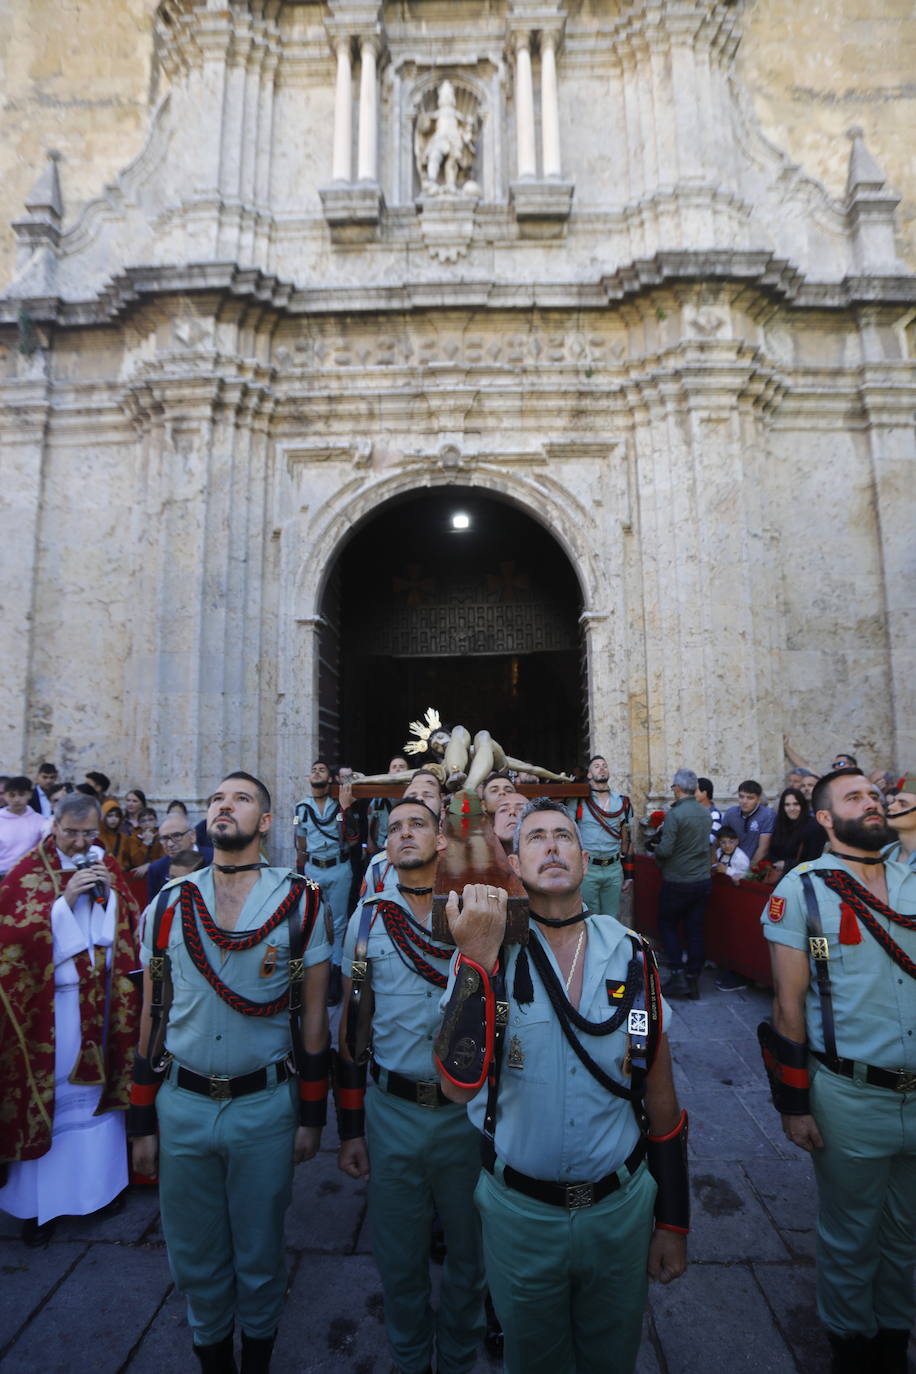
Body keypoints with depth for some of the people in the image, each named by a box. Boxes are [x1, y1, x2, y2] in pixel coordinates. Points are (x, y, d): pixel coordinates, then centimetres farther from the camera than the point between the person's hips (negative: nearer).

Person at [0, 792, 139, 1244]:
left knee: (99, 1087, 15)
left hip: (104, 1002, 4)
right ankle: (38, 1201, 25)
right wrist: (67, 897, -24)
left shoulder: (107, 868, 3)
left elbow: (131, 925, 4)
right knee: (48, 1096, 6)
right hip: (50, 1009, -4)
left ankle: (101, 1180, 33)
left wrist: (110, 892, -13)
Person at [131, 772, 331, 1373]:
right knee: (194, 1256, 19)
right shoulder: (168, 905, -2)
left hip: (265, 1104, -2)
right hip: (181, 1104, 2)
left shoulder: (300, 902, -9)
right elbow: (153, 1017, 4)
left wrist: (312, 1116, -3)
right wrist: (143, 1122, 6)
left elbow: (314, 1014, -5)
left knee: (260, 1256, 17)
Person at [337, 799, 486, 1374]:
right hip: (391, 1110, 1)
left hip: (469, 1111, 0)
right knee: (399, 1257, 19)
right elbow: (351, 1025, 1)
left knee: (469, 1251, 20)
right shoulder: (367, 919, -5)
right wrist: (350, 1129, 3)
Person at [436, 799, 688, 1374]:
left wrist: (674, 1223, 5)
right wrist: (477, 960, -36)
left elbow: (659, 1092, 0)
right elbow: (460, 1085, -26)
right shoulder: (485, 951, -15)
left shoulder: (633, 955, -9)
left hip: (620, 1207, 1)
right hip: (520, 1212, -1)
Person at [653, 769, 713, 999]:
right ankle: (693, 980, 17)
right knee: (695, 929, 11)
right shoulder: (706, 813, 4)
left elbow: (665, 850, -21)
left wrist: (656, 851, -1)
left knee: (667, 924, 12)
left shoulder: (675, 814, -19)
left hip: (677, 882, -6)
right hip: (703, 879, 6)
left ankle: (677, 975, 7)